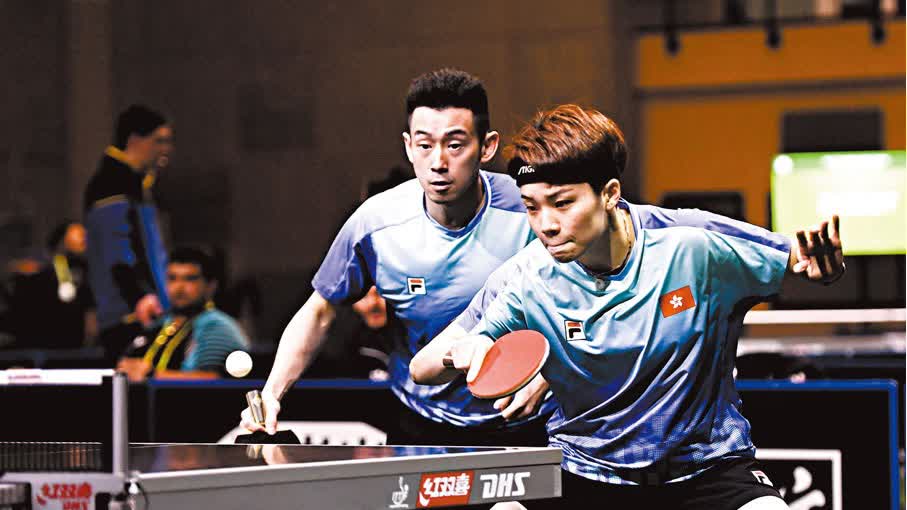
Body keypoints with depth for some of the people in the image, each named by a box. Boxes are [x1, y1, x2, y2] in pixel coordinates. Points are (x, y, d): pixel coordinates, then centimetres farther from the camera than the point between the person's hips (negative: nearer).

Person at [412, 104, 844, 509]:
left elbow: (802, 261, -2)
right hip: (585, 468, 1)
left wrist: (818, 266, -26)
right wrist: (461, 353, -31)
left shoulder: (695, 245, -16)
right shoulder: (526, 280, -12)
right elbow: (422, 369, -8)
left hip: (706, 466, -1)